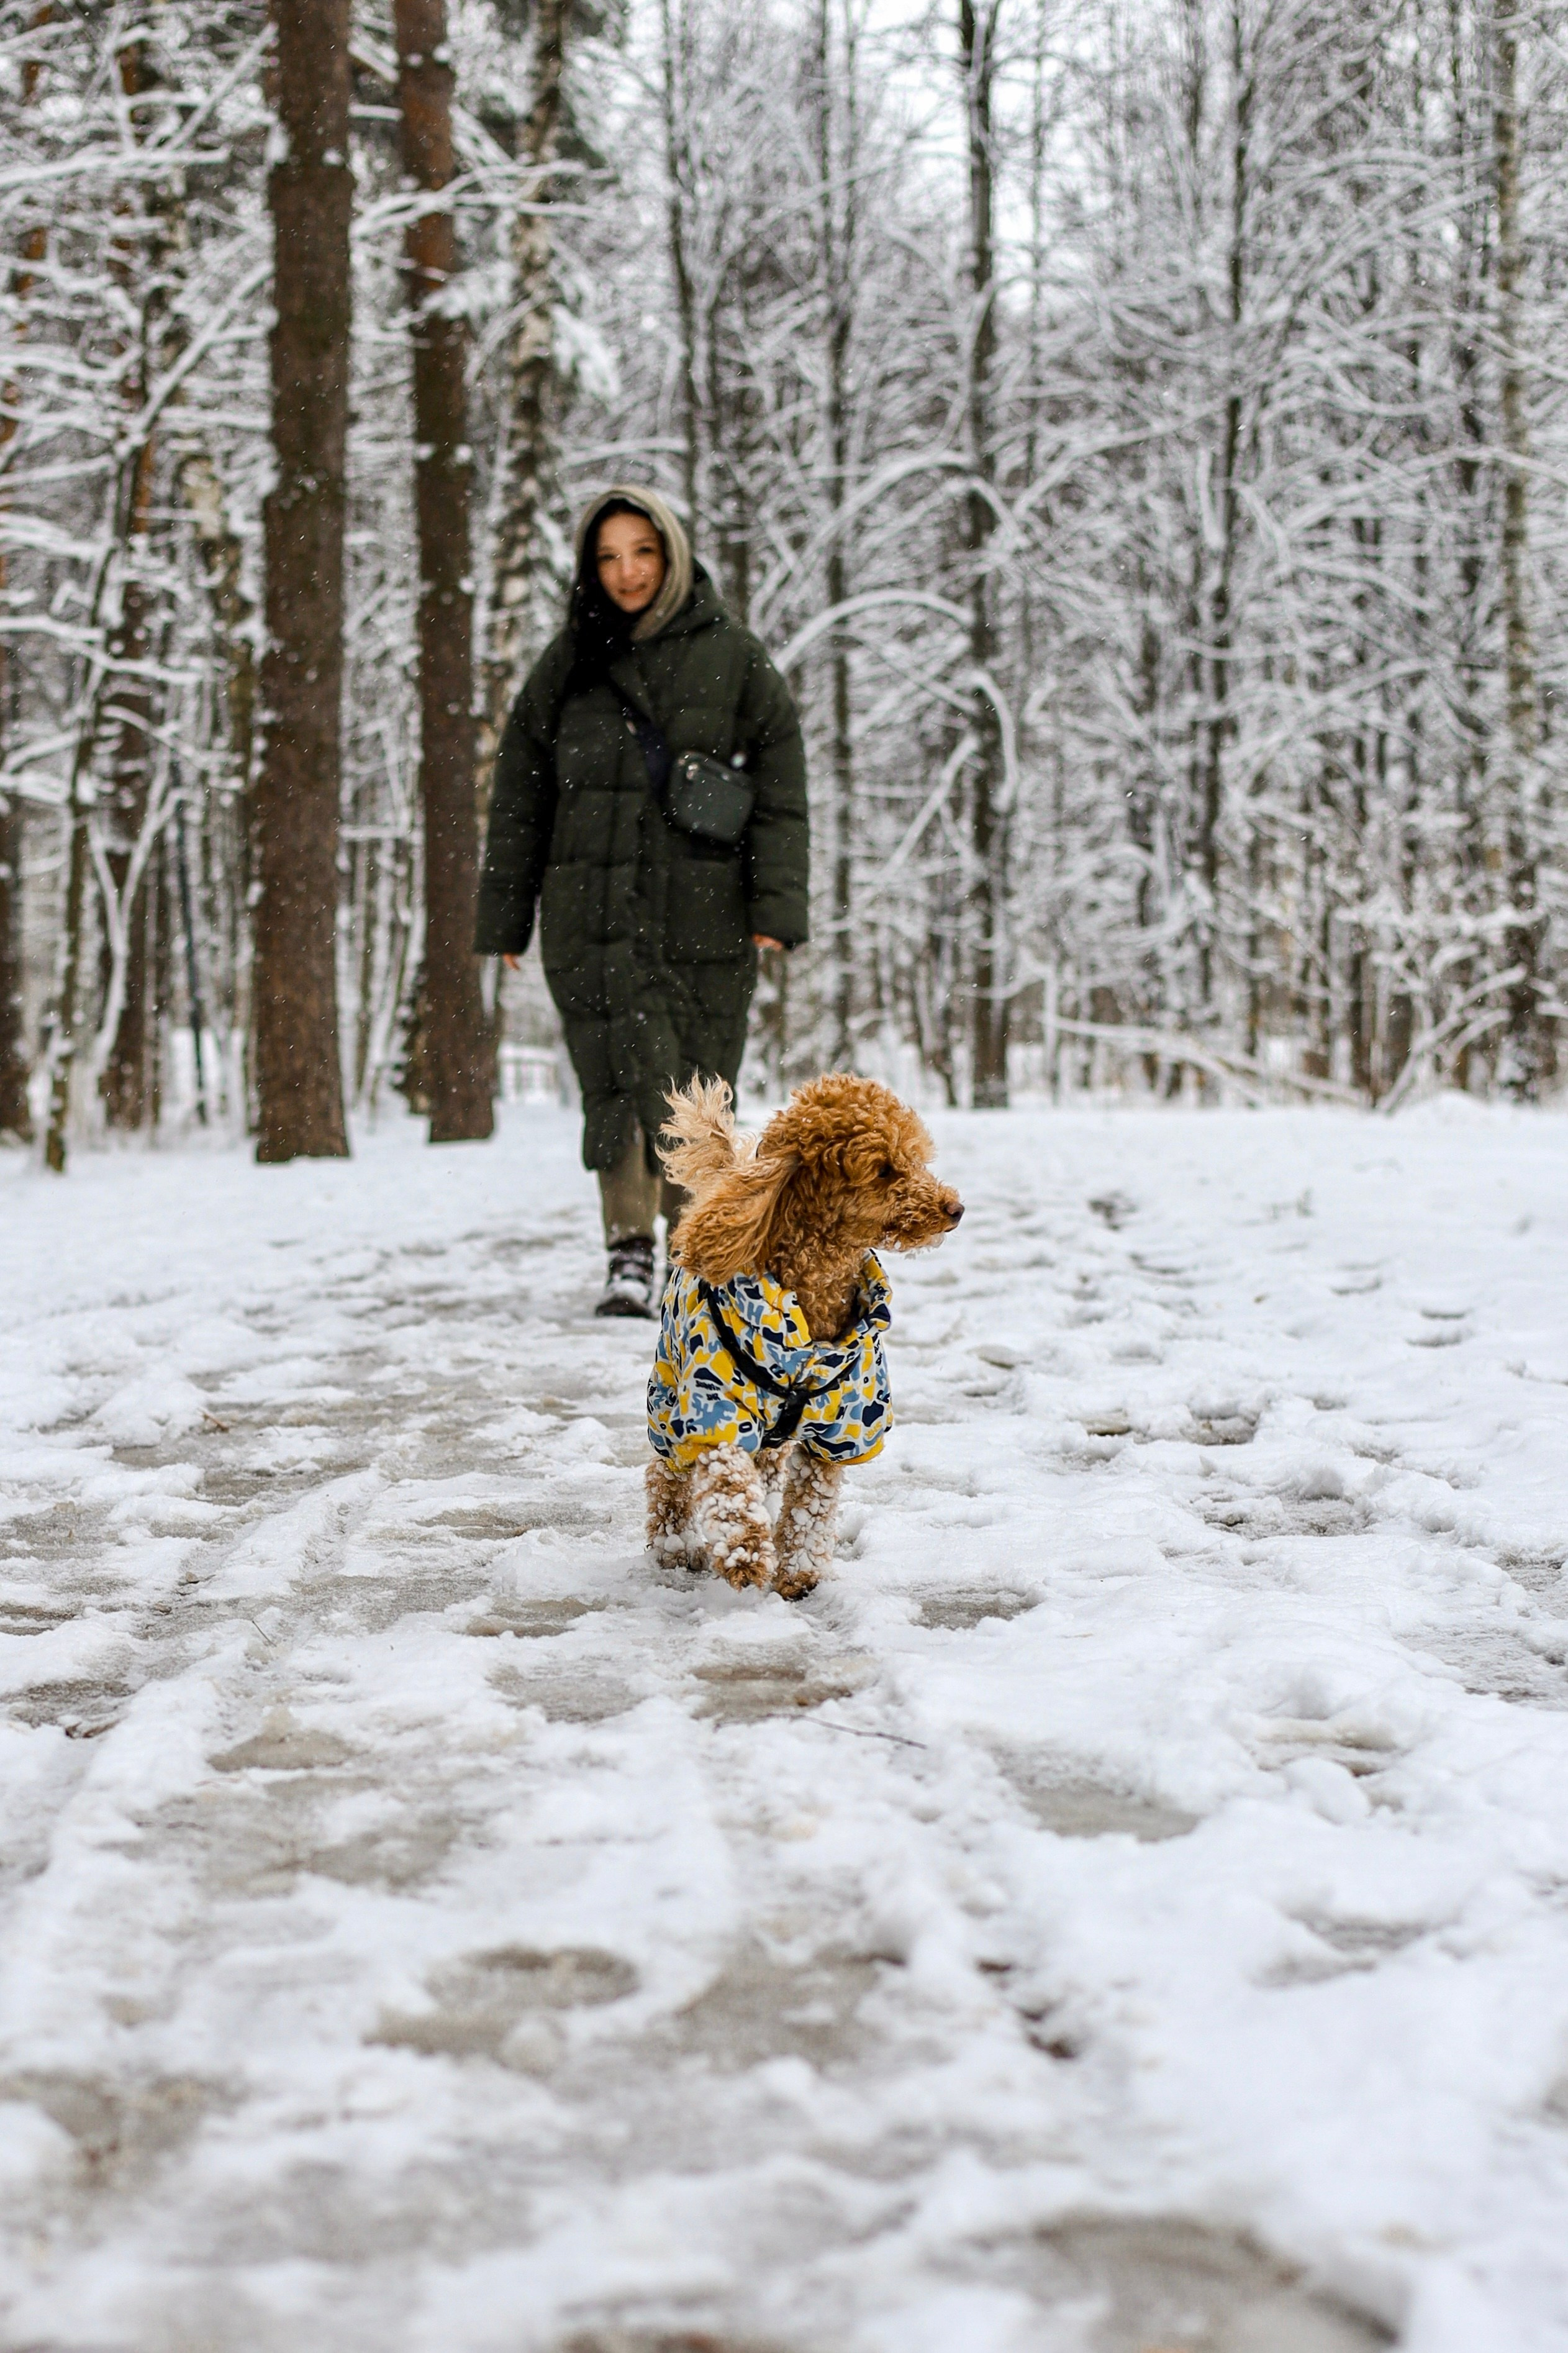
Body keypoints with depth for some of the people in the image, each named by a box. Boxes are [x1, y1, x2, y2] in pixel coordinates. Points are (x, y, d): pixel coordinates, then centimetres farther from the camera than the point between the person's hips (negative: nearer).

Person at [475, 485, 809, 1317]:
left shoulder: (731, 657, 6)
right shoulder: (567, 665, 10)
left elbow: (780, 786, 4)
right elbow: (519, 798, 14)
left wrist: (778, 906, -4)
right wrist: (504, 918, 12)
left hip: (705, 913, 0)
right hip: (594, 911, 1)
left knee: (698, 1083, 0)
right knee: (624, 1074, -10)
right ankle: (629, 1251, -1)